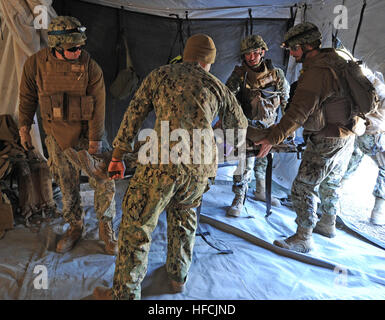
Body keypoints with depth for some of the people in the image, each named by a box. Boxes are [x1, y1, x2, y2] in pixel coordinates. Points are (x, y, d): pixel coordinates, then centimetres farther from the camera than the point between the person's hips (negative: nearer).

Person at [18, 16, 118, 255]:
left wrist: (95, 142, -14)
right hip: (57, 136, 2)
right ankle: (75, 227, 31)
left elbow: (98, 107, -14)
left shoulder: (90, 66, -15)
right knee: (68, 186, 11)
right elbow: (28, 97, 6)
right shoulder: (36, 63, -8)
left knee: (104, 181, -2)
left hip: (87, 133, -1)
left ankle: (106, 228, 18)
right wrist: (24, 127, 7)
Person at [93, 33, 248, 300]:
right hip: (201, 168, 4)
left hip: (164, 162, -3)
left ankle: (125, 293, 20)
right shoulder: (217, 87, 16)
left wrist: (117, 157, 15)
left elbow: (133, 116, 9)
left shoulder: (160, 75, 11)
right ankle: (178, 277, 40)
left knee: (137, 225, 9)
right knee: (184, 217, 26)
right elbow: (239, 125, 27)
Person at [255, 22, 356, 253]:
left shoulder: (315, 72, -22)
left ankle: (303, 238, 4)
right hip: (346, 136, 10)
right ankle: (328, 224, 41)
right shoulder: (335, 62, 10)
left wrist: (273, 139, -29)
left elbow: (299, 112, -29)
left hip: (326, 141, -10)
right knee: (331, 183, 23)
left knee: (304, 187, -4)